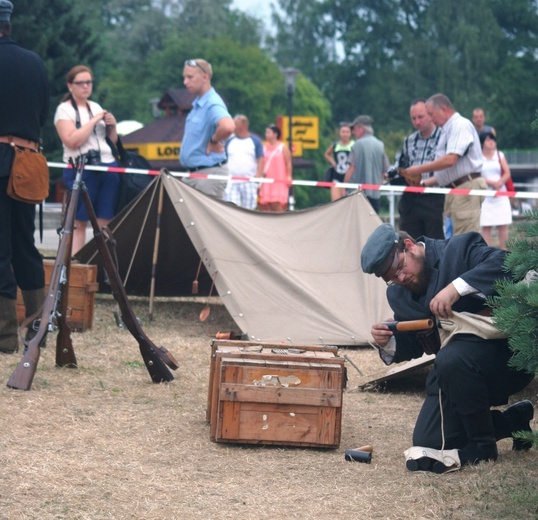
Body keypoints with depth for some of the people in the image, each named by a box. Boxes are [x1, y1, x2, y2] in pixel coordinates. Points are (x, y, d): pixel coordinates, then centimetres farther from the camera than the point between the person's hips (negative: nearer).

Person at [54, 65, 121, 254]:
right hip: (81, 170, -6)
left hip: (108, 167, 6)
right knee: (78, 222, -9)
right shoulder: (64, 109, -1)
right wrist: (94, 121, -12)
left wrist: (112, 126, 3)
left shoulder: (97, 107, 17)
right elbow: (72, 141, -16)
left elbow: (112, 141, 23)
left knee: (106, 221, 0)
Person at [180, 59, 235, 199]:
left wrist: (213, 141, -21)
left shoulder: (213, 104, -18)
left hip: (209, 172, -10)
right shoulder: (197, 104, 14)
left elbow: (228, 126, -38)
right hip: (193, 173, 10)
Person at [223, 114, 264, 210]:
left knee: (249, 208, 1)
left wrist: (259, 174, -15)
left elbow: (261, 159, 0)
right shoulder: (229, 141, 12)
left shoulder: (255, 141, 5)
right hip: (231, 182, 2)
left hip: (249, 182, -1)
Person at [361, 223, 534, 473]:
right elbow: (412, 346, 12)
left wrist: (457, 287, -38)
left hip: (508, 352, -8)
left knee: (451, 360, -37)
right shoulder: (398, 293, 8)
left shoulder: (460, 249, -12)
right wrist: (387, 344, -11)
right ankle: (515, 418, 16)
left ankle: (482, 446, -15)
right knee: (427, 441, -5)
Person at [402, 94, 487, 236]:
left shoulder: (461, 125, -7)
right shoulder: (447, 130, 22)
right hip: (456, 189, 10)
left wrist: (419, 169, -10)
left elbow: (450, 160, -19)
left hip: (467, 187, -10)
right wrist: (423, 183, 16)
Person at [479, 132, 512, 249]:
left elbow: (507, 173, 4)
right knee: (486, 226, -6)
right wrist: (492, 183, -13)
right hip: (485, 195, -3)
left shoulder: (500, 155, 11)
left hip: (500, 194, 3)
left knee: (503, 226, -2)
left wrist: (499, 183, -14)